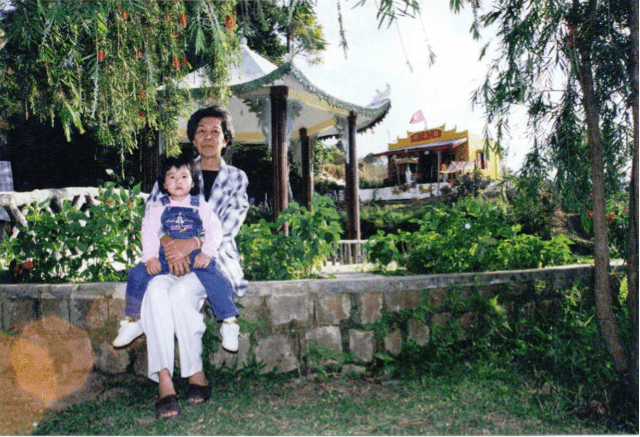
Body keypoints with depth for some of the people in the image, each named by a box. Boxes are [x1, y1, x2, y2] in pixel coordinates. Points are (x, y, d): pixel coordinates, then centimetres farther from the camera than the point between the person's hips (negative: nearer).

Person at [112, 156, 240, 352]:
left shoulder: (200, 206, 5)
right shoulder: (159, 208, 9)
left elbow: (215, 229, -2)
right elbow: (149, 231, 2)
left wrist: (207, 253, -16)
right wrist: (150, 257, -14)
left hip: (197, 257, -2)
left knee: (216, 280, -26)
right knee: (137, 273, -13)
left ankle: (229, 323, -9)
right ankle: (132, 321, 6)